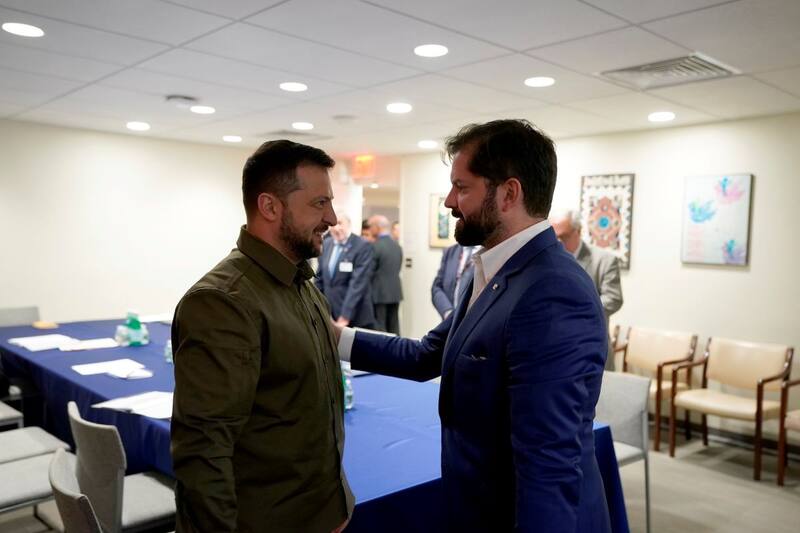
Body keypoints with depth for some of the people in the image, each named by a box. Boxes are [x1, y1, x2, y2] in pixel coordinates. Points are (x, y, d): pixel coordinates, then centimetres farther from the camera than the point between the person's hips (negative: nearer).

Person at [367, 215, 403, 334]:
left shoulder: (375, 246, -13)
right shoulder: (397, 246, 9)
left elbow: (369, 271, -9)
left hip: (379, 293, -7)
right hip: (395, 292, 7)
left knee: (378, 328, -1)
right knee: (393, 327, 10)